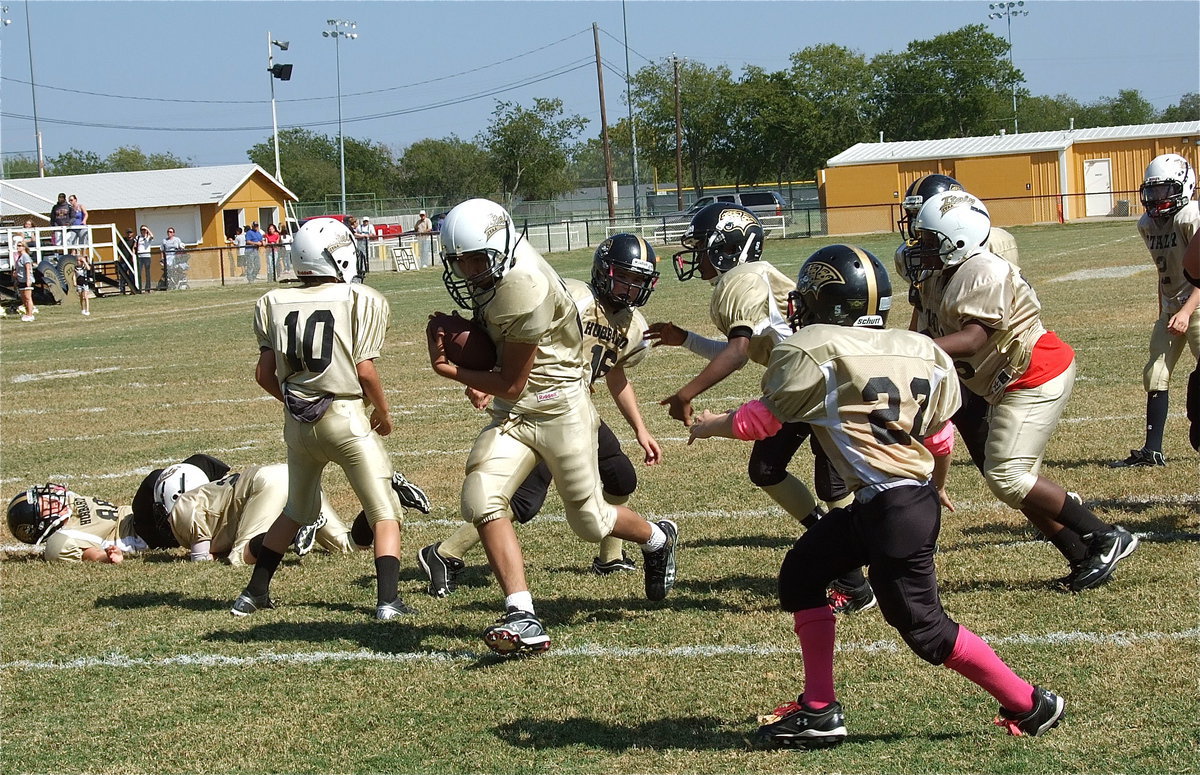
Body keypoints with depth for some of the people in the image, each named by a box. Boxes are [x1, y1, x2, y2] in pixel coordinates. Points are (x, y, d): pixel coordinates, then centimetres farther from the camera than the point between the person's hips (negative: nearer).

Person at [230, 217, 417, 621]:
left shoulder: (274, 303, 5)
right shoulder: (363, 301, -8)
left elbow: (265, 374, 6)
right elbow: (365, 371, -11)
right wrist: (384, 414, 5)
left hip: (298, 422, 5)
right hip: (346, 418, -5)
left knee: (298, 509, 25)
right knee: (384, 512, 4)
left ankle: (254, 592, 29)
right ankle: (387, 599, -9)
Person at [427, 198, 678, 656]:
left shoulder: (524, 289, -26)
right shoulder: (492, 273, 1)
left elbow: (510, 384, -18)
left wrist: (447, 369, -10)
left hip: (558, 407, -8)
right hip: (513, 413, 8)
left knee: (589, 521, 7)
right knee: (481, 498, -15)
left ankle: (658, 539, 41)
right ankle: (523, 619, -16)